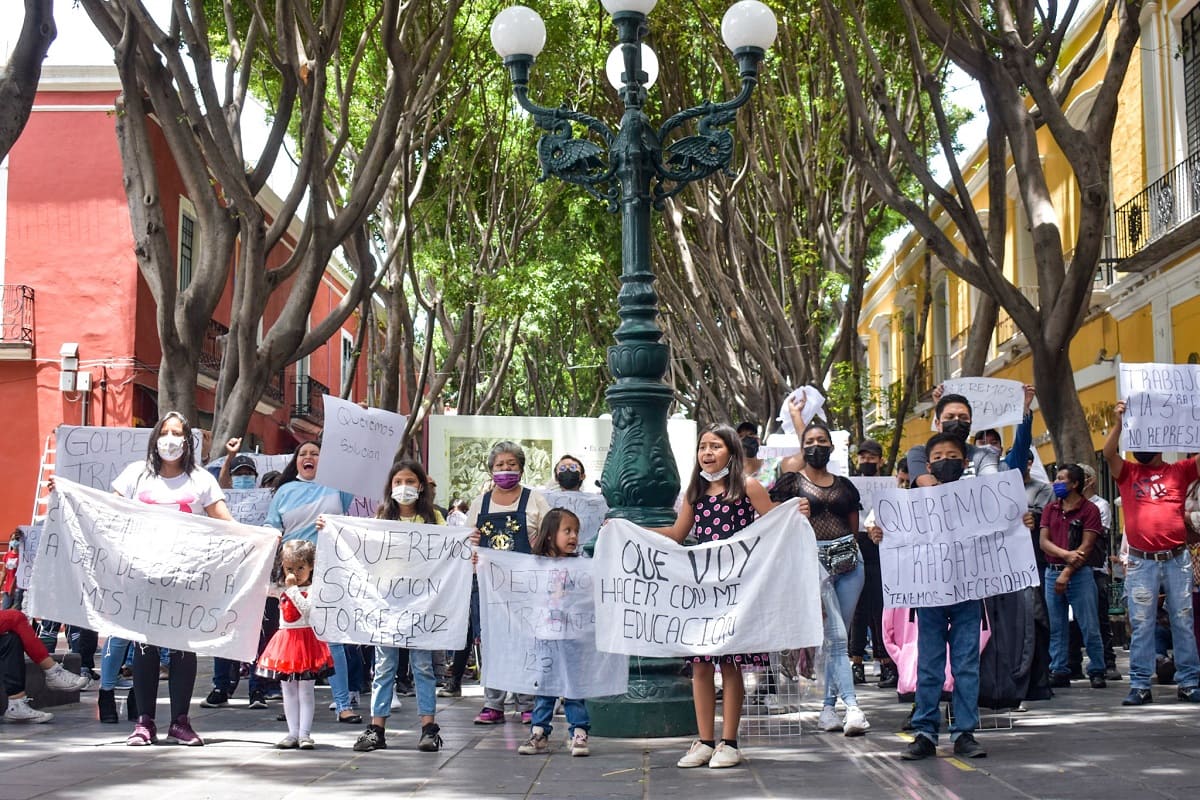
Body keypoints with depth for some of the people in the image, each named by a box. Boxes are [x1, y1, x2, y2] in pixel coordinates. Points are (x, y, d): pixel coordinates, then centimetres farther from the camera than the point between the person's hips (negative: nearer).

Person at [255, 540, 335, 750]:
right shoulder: (284, 591, 12)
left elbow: (306, 608, -23)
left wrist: (292, 588, -22)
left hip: (306, 640, -7)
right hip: (286, 640, 7)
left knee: (306, 690, -2)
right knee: (288, 691, 7)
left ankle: (304, 734, 0)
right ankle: (293, 733, 12)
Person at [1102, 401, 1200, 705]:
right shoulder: (1128, 473, 9)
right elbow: (1108, 453, -5)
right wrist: (1119, 421, -13)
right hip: (1141, 563, 0)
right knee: (1141, 626, 0)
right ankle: (1140, 686, 2)